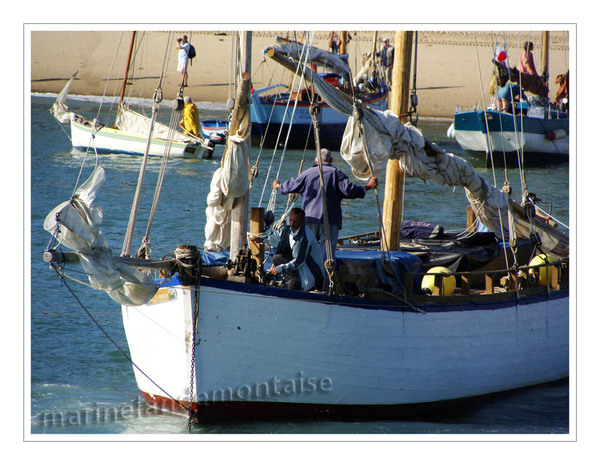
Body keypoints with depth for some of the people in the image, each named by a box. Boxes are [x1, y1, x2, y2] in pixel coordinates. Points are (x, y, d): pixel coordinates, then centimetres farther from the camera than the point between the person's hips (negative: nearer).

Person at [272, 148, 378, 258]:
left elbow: (289, 186, 22)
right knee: (327, 254, -6)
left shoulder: (306, 174, 11)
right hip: (330, 222, -3)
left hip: (309, 220, 3)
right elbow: (348, 190, -11)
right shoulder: (336, 173, 1)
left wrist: (278, 186, 43)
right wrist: (368, 186, -2)